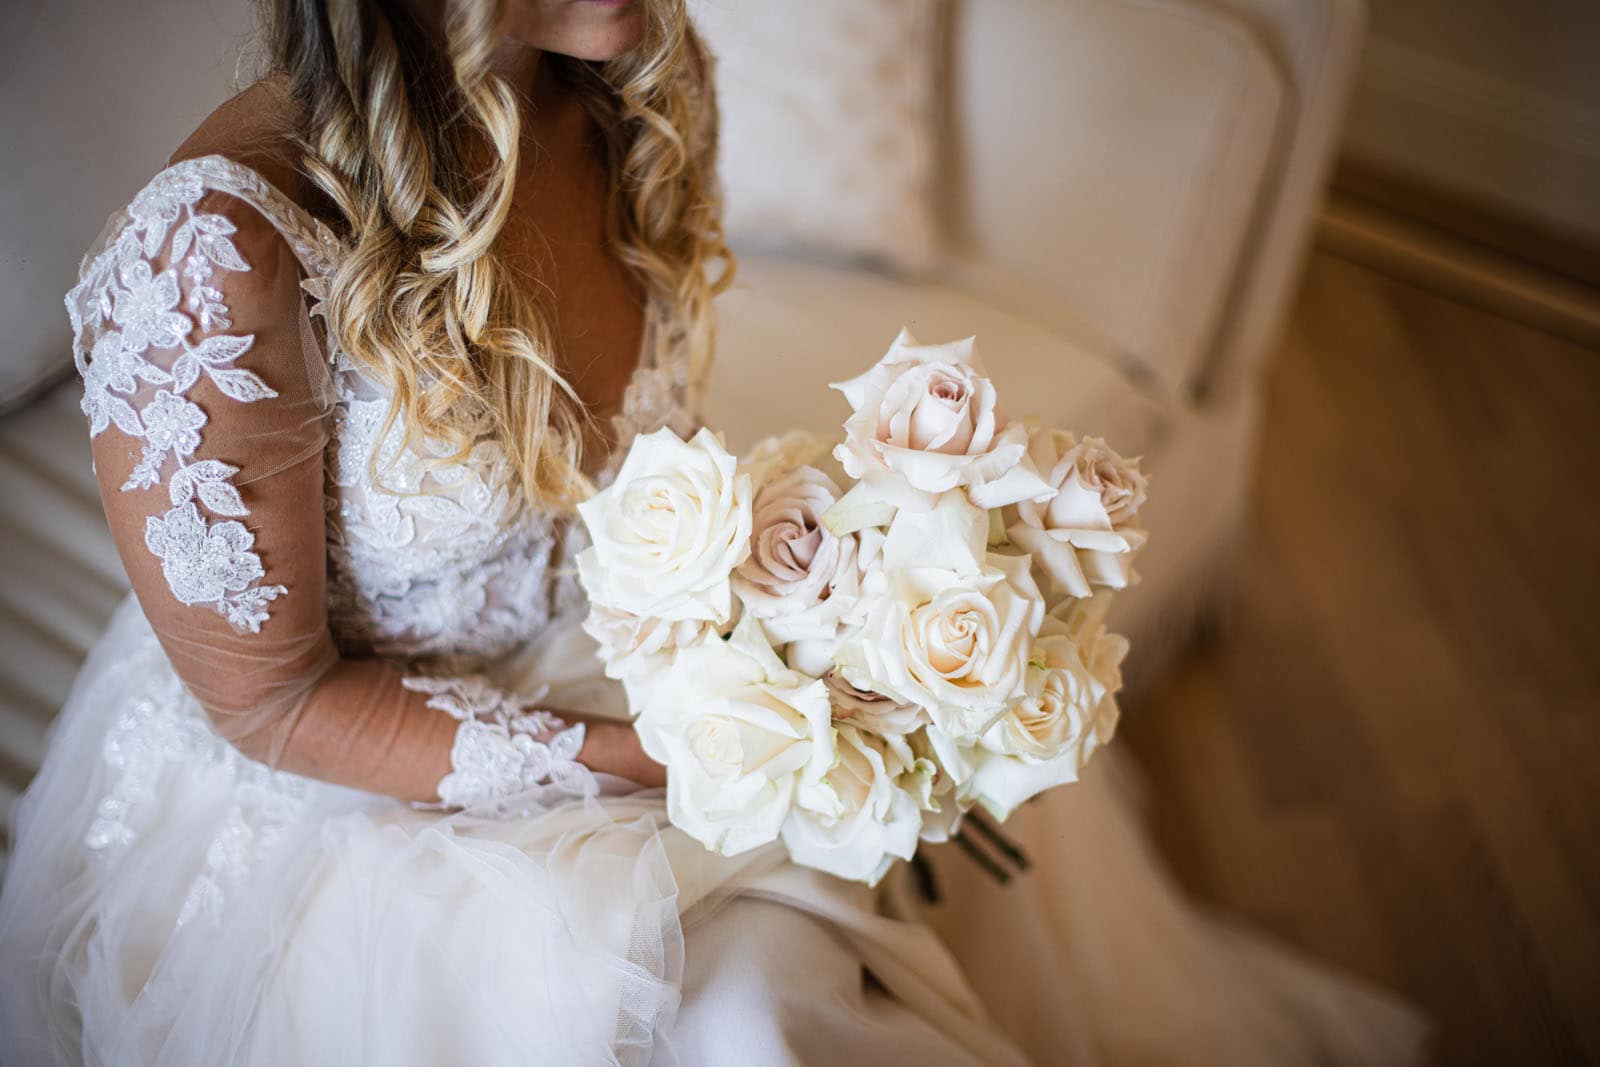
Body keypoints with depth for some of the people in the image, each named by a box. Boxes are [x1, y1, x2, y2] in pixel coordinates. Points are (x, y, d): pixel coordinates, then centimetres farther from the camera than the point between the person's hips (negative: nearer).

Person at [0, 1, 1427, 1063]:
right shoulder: (218, 252, -32)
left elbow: (642, 460, 4)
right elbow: (269, 699, -20)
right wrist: (641, 760, -23)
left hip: (631, 665, 6)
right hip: (334, 792, -5)